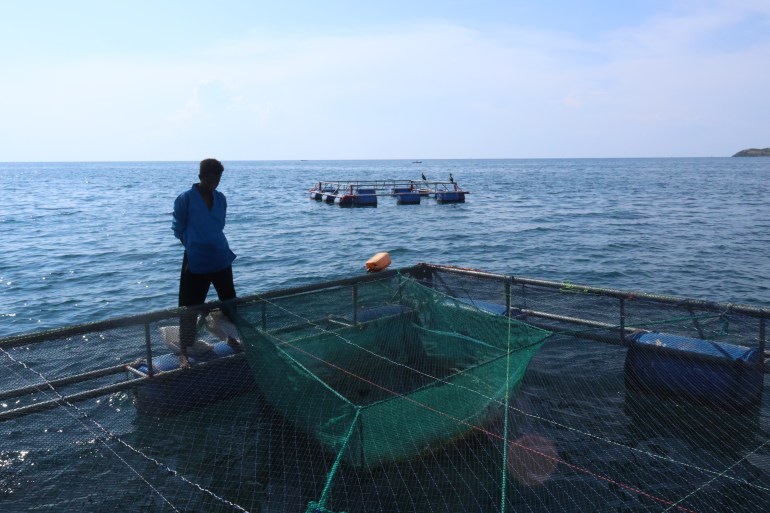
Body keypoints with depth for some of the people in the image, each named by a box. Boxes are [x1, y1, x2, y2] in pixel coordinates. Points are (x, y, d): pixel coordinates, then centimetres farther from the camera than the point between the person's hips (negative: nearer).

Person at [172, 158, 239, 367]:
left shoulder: (221, 198, 6)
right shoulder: (185, 198, -10)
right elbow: (178, 229, -2)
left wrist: (213, 244, 7)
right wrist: (194, 246, 3)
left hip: (222, 259, 5)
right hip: (196, 262, -5)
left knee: (230, 302, 15)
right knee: (189, 308, 2)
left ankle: (232, 339, 34)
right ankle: (183, 352, 14)